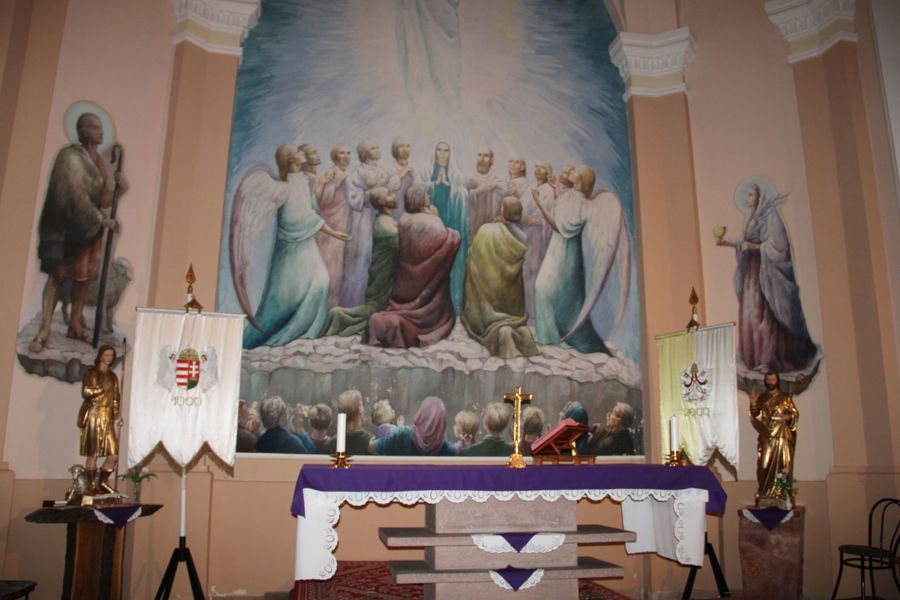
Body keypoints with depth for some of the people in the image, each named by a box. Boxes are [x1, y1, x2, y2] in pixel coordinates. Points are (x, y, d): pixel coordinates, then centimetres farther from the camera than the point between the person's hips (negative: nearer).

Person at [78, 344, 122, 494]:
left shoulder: (113, 376, 18)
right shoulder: (91, 373, 3)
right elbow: (85, 392, -8)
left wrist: (118, 415, 6)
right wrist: (102, 389, -10)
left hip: (108, 418, 5)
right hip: (94, 416, -5)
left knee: (114, 454, -3)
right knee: (93, 454, -5)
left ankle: (102, 482, 11)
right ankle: (92, 486, 3)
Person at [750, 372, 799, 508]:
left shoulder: (786, 397, 9)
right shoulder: (761, 398, 13)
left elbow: (795, 413, 4)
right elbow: (755, 415, 7)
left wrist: (788, 417, -17)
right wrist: (753, 403, -10)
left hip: (782, 436, -1)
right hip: (766, 436, 1)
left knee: (783, 464, -8)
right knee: (766, 465, -4)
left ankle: (783, 497, -8)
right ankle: (765, 498, -3)